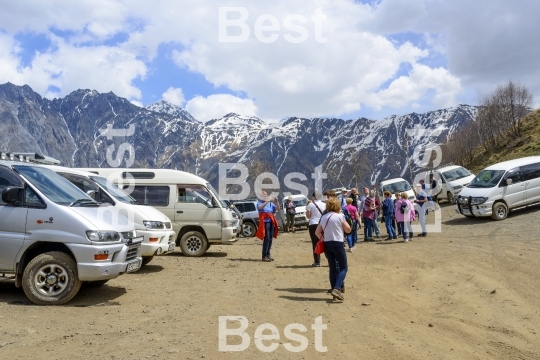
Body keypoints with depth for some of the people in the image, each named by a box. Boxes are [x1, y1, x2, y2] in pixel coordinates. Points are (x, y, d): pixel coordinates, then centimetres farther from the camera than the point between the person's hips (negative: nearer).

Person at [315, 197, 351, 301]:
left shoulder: (323, 217, 10)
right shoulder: (340, 216, -6)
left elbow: (317, 232, 9)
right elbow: (348, 229, 2)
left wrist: (324, 239, 12)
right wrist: (341, 214, 8)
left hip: (327, 245, 5)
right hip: (338, 244, -5)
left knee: (332, 268, 13)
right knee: (343, 268, 2)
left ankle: (335, 291, 13)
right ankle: (337, 289, -16)